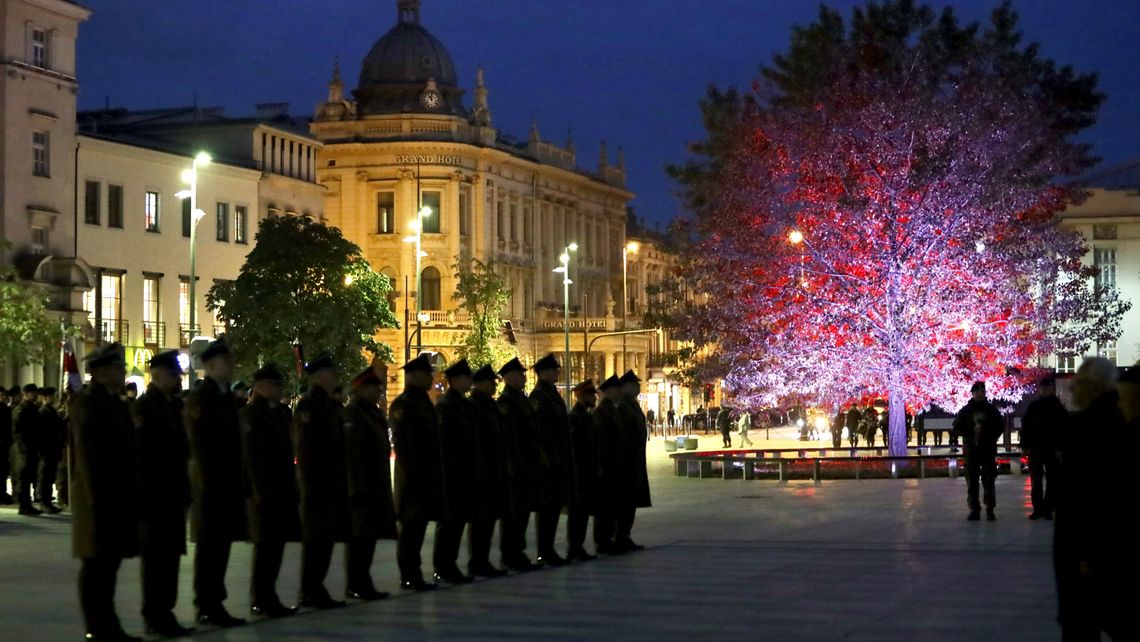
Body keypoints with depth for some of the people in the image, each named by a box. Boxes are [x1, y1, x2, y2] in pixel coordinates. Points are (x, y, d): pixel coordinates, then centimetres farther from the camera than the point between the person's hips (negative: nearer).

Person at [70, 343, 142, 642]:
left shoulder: (115, 403, 16)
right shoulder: (88, 403, -11)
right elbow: (88, 452, -16)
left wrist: (132, 492, 15)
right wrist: (98, 495, -20)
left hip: (119, 495, 9)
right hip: (101, 494, -9)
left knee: (110, 559, 10)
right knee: (98, 560, -4)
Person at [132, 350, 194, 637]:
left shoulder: (175, 405, 13)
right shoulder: (143, 407, -11)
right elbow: (140, 452, -16)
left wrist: (185, 491, 14)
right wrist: (146, 493, -19)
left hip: (174, 495, 8)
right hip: (155, 495, -8)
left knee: (171, 553, 10)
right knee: (156, 555, -2)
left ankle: (164, 612, 16)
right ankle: (154, 617, 4)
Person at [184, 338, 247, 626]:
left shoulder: (227, 397, 16)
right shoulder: (199, 397, -10)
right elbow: (199, 445, -15)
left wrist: (240, 481, 14)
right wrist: (210, 481, -18)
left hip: (228, 485, 8)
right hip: (211, 484, -8)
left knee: (221, 545, 10)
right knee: (210, 546, -3)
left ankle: (213, 605, 15)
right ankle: (207, 607, 2)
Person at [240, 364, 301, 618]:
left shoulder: (282, 412, 14)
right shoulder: (250, 414, -9)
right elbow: (251, 454, -14)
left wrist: (292, 487, 13)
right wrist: (260, 490, -18)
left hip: (282, 489, 8)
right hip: (263, 490, -8)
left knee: (276, 542, 10)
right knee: (267, 544, -3)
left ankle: (266, 598, 16)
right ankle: (261, 600, 4)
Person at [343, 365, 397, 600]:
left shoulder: (374, 413, 16)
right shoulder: (353, 414, -13)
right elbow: (351, 454, -19)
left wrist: (384, 488, 20)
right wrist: (357, 488, -23)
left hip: (376, 487, 9)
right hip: (362, 488, -9)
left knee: (368, 536, 13)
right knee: (360, 537, -4)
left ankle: (362, 584, 19)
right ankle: (356, 585, 1)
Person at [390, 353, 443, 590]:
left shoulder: (423, 402, 16)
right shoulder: (403, 405, -12)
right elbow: (402, 443, -18)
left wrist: (434, 474, 19)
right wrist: (412, 473, -21)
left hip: (427, 476, 9)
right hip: (414, 475, -9)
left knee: (418, 523, 12)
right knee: (412, 524, -5)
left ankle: (412, 575, 17)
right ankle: (409, 576, 0)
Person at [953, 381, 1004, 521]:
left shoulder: (991, 410, 6)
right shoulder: (965, 410, 6)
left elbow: (999, 427, 7)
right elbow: (957, 426, 3)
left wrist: (991, 438, -8)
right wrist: (972, 432, -11)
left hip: (988, 450, 0)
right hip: (971, 450, 0)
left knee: (989, 480, -2)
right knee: (972, 480, 1)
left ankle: (990, 510, 1)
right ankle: (974, 509, 6)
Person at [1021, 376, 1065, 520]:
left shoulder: (1058, 407, 0)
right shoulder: (1033, 407, 5)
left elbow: (1063, 428, -4)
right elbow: (1025, 427, 5)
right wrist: (1025, 445, -2)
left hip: (1052, 449, -2)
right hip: (1035, 448, 2)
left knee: (1051, 481, 3)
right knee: (1035, 481, 4)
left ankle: (1048, 509, 6)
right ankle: (1038, 508, 9)